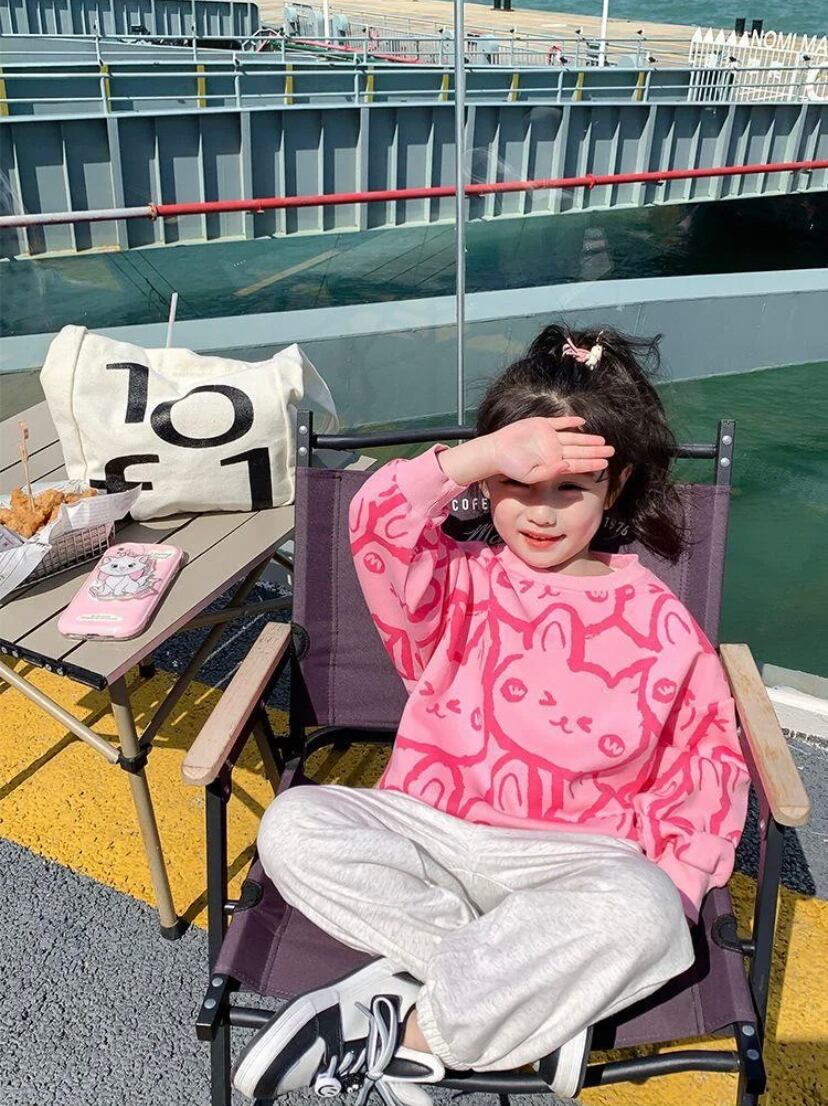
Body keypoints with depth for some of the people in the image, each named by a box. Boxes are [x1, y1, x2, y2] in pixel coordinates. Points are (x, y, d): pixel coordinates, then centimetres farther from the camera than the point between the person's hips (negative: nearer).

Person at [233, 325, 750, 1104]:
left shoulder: (655, 620, 2)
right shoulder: (459, 584, 3)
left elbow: (709, 760, 4)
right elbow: (378, 523, -16)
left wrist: (673, 878, -9)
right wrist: (489, 452, -26)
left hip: (574, 857, -1)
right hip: (430, 833, 2)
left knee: (639, 912, -34)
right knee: (294, 825, -22)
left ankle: (405, 1029, -19)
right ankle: (538, 999, -21)